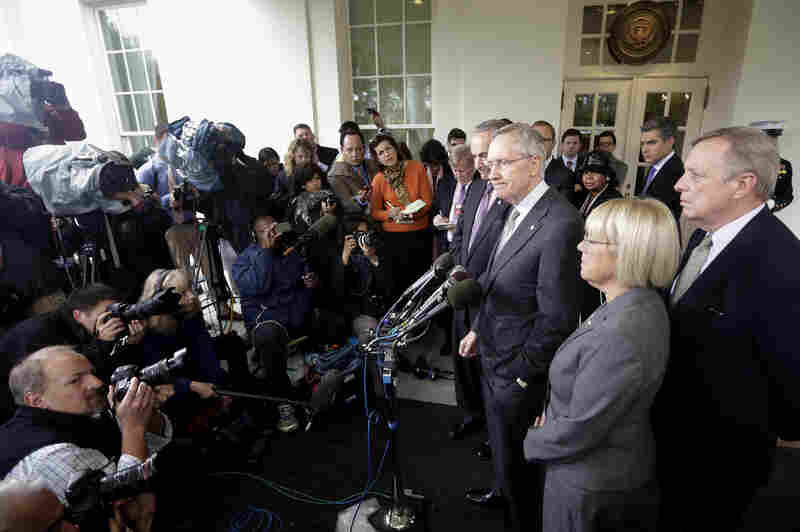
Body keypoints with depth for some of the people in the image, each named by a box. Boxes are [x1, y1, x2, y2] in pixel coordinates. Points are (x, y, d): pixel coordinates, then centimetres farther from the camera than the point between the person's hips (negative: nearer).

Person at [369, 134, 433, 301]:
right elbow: (374, 212, 5)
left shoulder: (416, 168, -3)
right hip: (394, 236, 0)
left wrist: (413, 212, -20)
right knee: (401, 280, 5)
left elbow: (428, 200, -2)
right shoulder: (378, 179, -1)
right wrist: (391, 214, -15)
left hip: (420, 233, 0)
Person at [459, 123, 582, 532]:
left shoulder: (560, 224, -28)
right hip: (494, 357, 9)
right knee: (500, 442, 31)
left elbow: (557, 318, -26)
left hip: (518, 372, -9)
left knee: (515, 458, 15)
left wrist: (521, 372, -17)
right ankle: (504, 490, 57)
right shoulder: (516, 210, 3)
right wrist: (479, 329, 12)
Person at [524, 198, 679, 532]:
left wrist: (532, 442, -10)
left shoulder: (622, 336, -36)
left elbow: (578, 431, -28)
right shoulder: (638, 303, -5)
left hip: (590, 485, -8)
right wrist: (549, 421, 3)